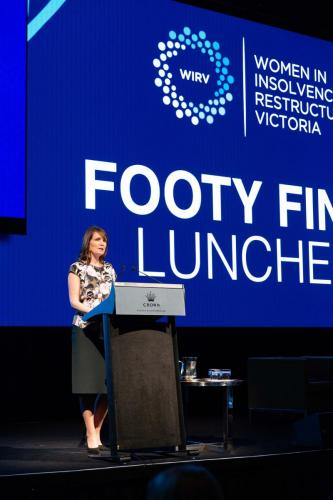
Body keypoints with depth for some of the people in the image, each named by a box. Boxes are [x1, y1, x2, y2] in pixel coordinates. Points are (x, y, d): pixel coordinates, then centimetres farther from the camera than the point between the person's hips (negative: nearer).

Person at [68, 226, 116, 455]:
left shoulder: (110, 269, 17)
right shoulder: (77, 268, 3)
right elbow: (74, 301, -5)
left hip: (109, 329, 5)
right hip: (86, 330, -5)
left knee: (109, 384, -1)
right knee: (89, 384, -7)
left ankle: (96, 434, 11)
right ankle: (91, 438, -3)